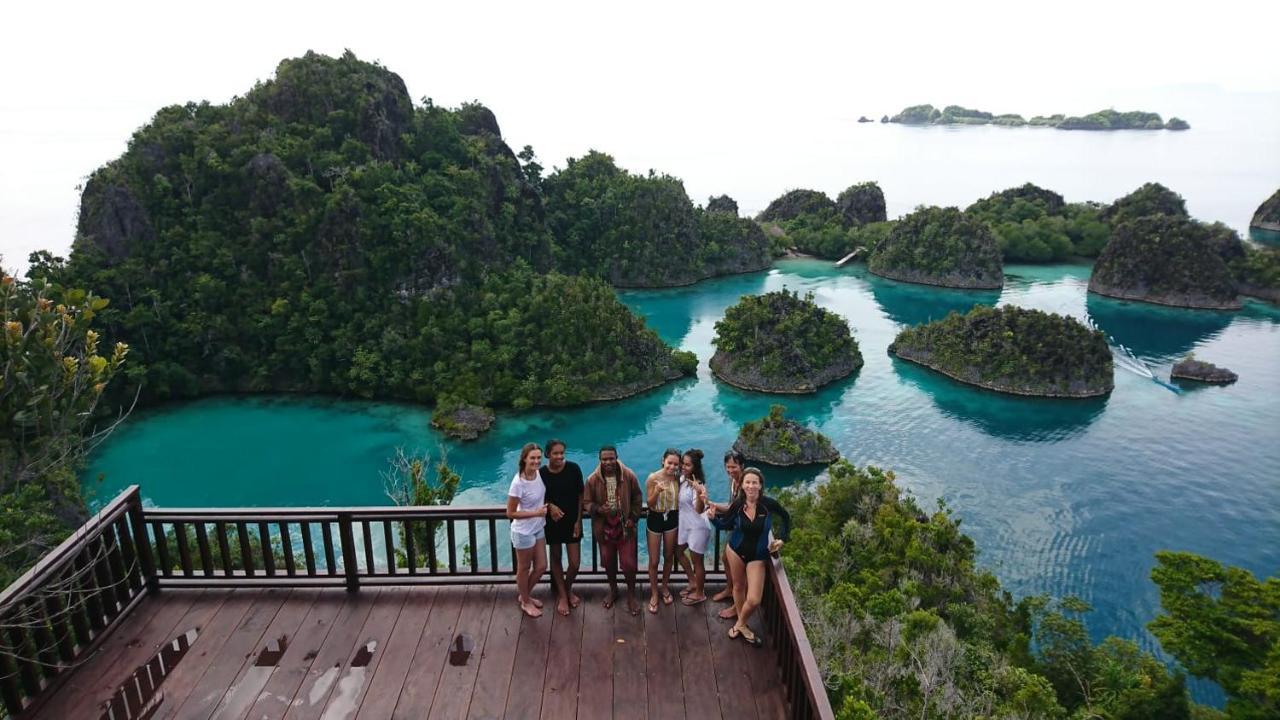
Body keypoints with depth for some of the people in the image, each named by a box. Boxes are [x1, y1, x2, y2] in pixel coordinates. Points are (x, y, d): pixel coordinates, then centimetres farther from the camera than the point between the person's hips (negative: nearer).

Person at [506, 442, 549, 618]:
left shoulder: (539, 474, -7)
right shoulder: (518, 483, -28)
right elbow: (510, 513, -20)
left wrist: (549, 507, -2)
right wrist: (536, 513, -22)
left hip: (539, 529, 7)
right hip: (524, 532, -7)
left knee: (541, 567, 18)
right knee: (524, 568, 15)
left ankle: (524, 595, 42)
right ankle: (525, 602, 37)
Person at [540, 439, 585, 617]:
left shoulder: (573, 469, -14)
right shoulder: (541, 473, -13)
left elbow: (580, 496, -5)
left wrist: (578, 520, -5)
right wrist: (550, 506, -20)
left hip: (572, 520, 0)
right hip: (552, 522, 0)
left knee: (575, 562, 3)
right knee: (556, 558, 15)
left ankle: (568, 590, 33)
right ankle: (562, 595, 33)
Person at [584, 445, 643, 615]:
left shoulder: (629, 476, -11)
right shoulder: (593, 479, -10)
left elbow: (637, 499, 1)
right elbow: (587, 503, -1)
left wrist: (633, 518, -8)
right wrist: (599, 509, -21)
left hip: (625, 527, -1)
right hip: (604, 528, 1)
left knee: (628, 563, 0)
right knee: (608, 562, 17)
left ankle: (631, 594, 24)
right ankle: (613, 590, 41)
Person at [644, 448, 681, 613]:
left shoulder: (677, 478, -8)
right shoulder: (653, 478, -19)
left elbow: (678, 501, 6)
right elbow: (650, 504, -14)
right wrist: (657, 491, -32)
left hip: (672, 519, 3)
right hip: (655, 519, -3)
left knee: (669, 557, 18)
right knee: (654, 561, 5)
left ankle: (665, 588, 40)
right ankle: (654, 594, 24)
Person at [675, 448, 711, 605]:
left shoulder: (697, 484, -25)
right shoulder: (682, 479, -1)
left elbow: (699, 510, -33)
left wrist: (699, 494, -50)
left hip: (698, 527, -9)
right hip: (685, 524, 9)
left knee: (696, 560, 6)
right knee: (678, 551, 23)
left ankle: (700, 593, 26)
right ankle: (693, 583, 40)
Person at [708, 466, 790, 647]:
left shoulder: (768, 503, -21)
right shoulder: (737, 504, -16)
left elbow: (786, 517, 0)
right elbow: (726, 524, 0)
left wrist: (782, 539, -3)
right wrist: (714, 517, -18)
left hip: (757, 556, -1)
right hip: (736, 550, 1)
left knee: (754, 600, -6)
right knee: (738, 587, 19)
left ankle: (740, 624, 24)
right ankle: (741, 624, 43)